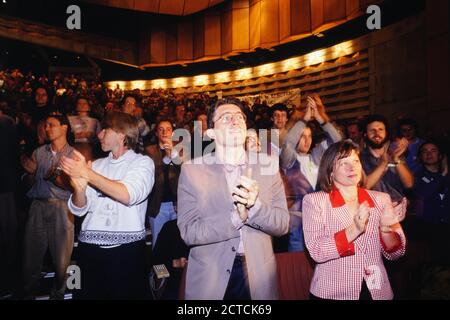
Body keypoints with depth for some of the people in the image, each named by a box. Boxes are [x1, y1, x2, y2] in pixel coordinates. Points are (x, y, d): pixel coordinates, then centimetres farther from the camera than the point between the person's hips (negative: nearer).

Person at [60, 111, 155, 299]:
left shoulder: (143, 162, 0)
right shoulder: (97, 165, 12)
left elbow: (128, 196, -18)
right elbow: (79, 210, 7)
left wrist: (87, 174, -16)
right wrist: (79, 188, -15)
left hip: (126, 248, -3)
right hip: (89, 248, 4)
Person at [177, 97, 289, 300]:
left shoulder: (268, 165, -3)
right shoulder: (191, 170, -8)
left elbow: (282, 225, -4)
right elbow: (188, 231, -12)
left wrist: (255, 205, -23)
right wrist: (236, 217, -25)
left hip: (258, 275, 2)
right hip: (209, 278, -2)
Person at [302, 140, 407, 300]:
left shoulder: (381, 199, 0)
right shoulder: (314, 200, -9)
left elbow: (395, 253, -1)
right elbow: (316, 252, -17)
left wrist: (385, 228, -20)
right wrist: (354, 230, -28)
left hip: (378, 291, 3)